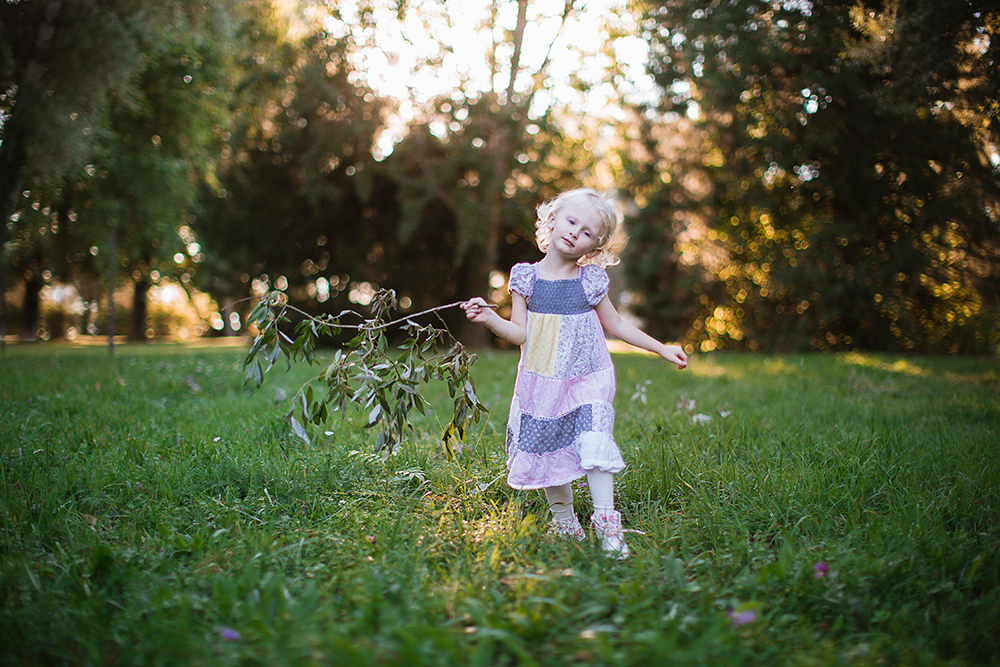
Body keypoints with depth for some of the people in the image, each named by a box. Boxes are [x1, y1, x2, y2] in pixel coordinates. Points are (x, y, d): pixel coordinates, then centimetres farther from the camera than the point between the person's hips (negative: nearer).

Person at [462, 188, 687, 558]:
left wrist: (661, 348, 12)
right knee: (548, 452, 4)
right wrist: (490, 318, -18)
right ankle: (565, 522, 22)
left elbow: (615, 325, 11)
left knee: (594, 445, -16)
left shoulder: (590, 282, -2)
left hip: (586, 383, -1)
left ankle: (606, 523, -6)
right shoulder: (527, 278, -1)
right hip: (540, 385, 2)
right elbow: (520, 334, -1)